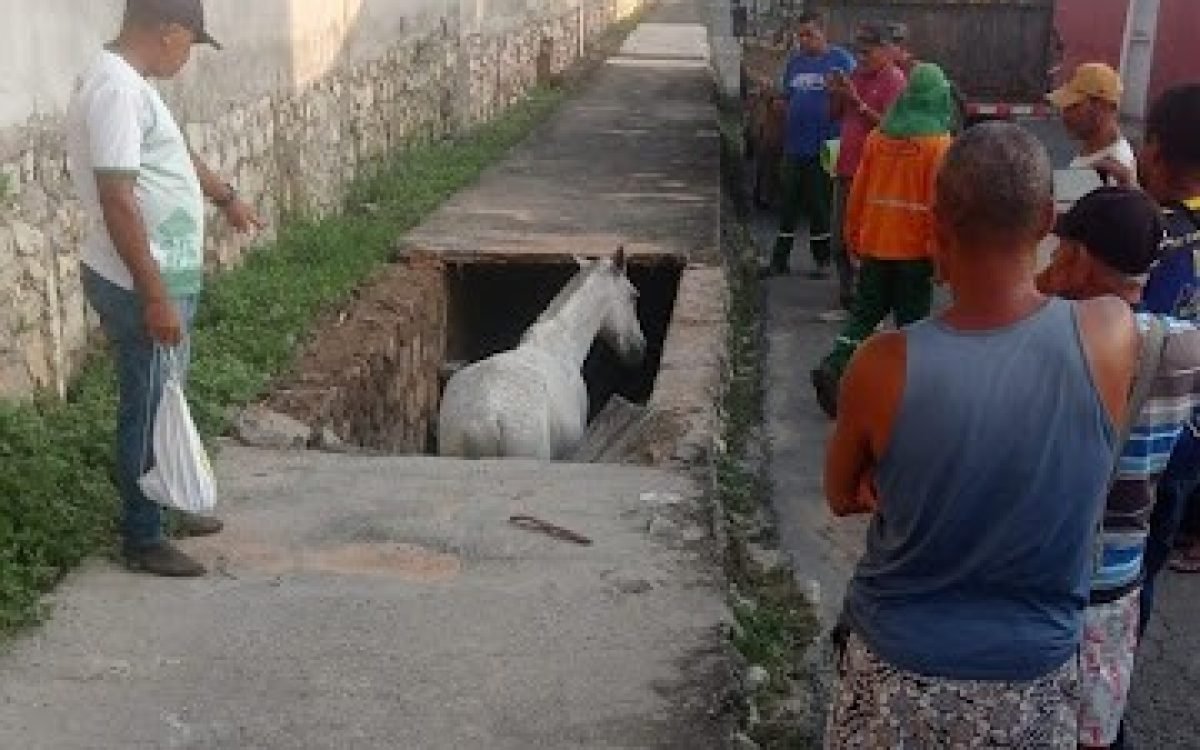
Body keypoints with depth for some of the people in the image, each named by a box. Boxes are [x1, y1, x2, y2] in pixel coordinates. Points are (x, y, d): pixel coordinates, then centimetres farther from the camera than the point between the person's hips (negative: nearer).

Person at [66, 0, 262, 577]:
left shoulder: (129, 82, 10)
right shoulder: (115, 88, -22)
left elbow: (175, 155, 28)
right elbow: (117, 201, -27)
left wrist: (226, 197, 43)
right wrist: (154, 297, -27)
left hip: (161, 278, 10)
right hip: (138, 287, -10)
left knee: (163, 402, 21)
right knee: (147, 408, 2)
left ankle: (161, 507, 38)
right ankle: (142, 540, 16)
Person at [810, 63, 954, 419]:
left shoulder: (878, 138, 3)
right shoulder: (939, 144, -11)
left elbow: (859, 192, 7)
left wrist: (854, 237, 16)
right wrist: (939, 252, -7)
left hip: (874, 245, 4)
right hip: (914, 251, -4)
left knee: (865, 312, 13)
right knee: (912, 320, 8)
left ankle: (833, 366, -5)